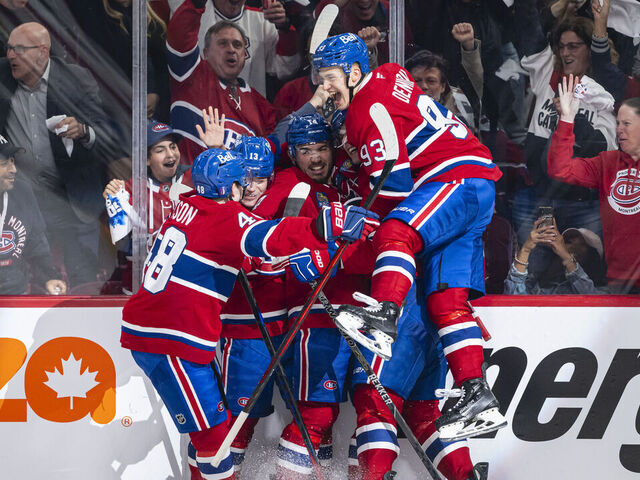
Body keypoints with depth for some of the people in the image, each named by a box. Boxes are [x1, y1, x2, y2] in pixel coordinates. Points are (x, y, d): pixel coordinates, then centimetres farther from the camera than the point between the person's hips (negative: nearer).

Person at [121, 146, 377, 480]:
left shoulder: (189, 207, 11)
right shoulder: (226, 216, -12)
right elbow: (271, 238, -29)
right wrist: (329, 226, -36)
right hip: (168, 341, -9)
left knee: (208, 421, 18)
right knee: (212, 429, -3)